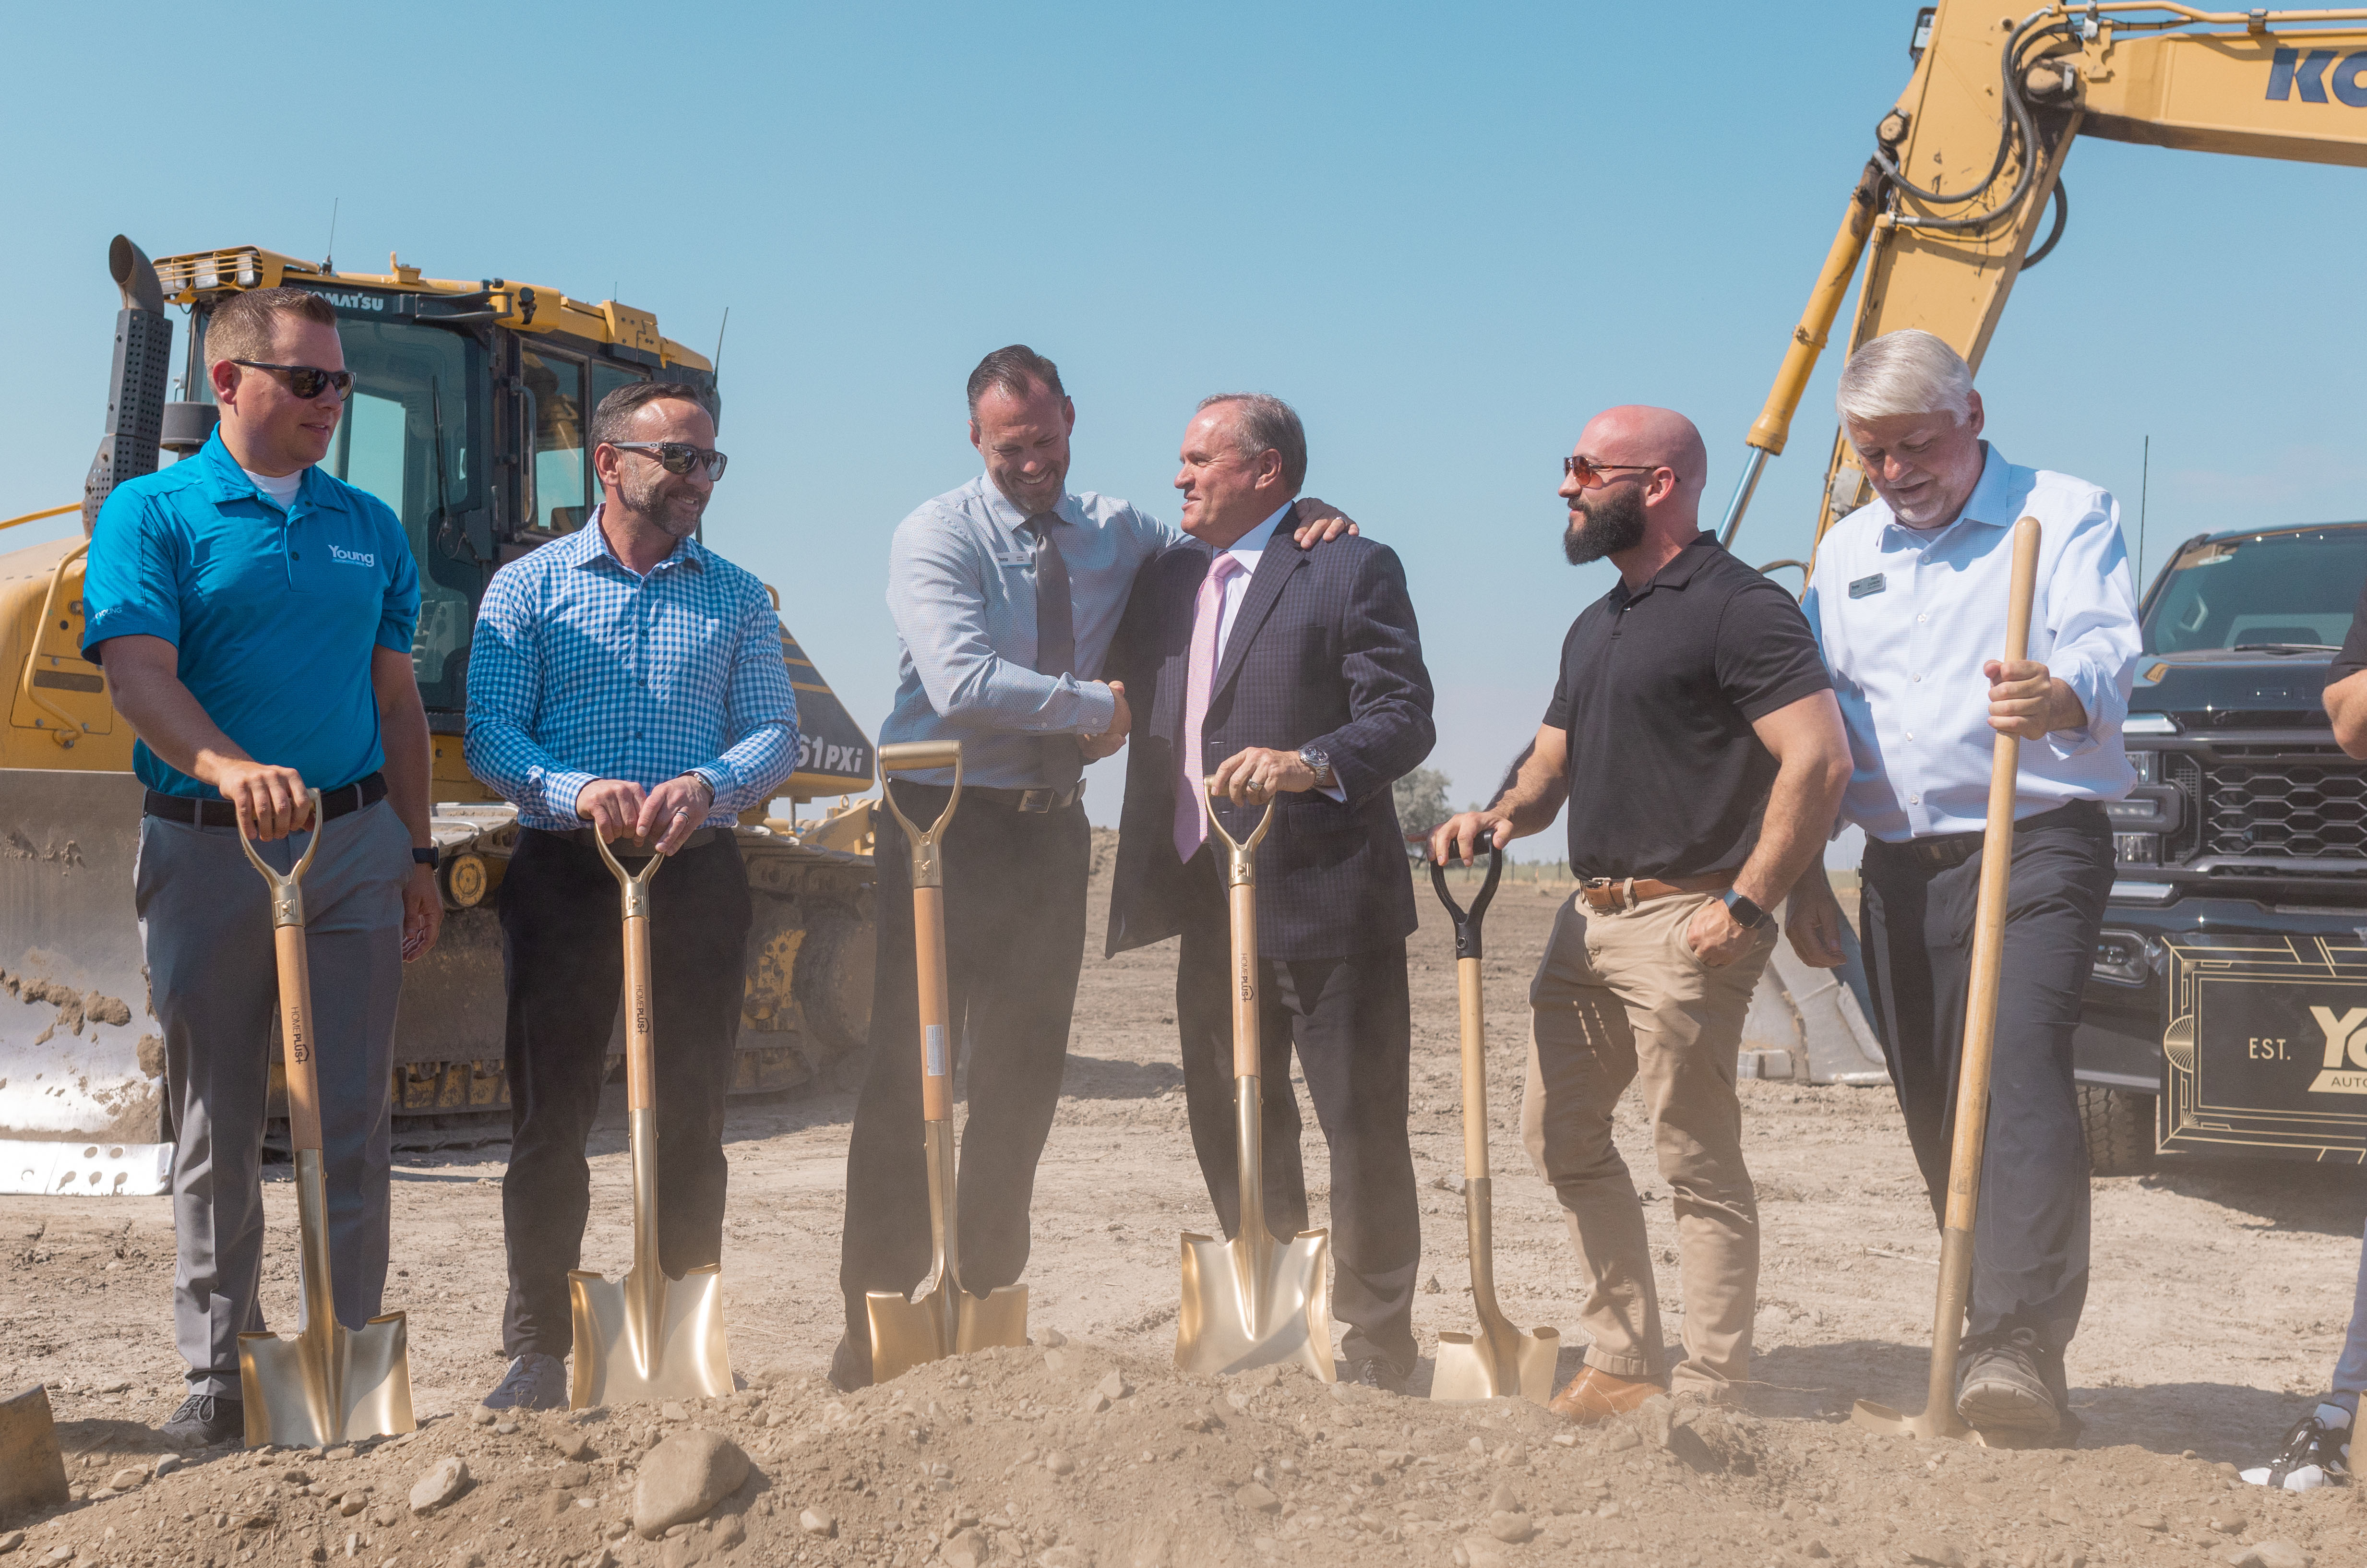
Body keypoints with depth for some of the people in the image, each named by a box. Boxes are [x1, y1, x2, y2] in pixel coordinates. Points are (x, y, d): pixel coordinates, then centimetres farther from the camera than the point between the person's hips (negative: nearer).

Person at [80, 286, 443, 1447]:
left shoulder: (369, 529, 11)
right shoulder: (151, 514, -2)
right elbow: (140, 675, -16)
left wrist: (417, 853, 11)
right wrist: (232, 769, -34)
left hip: (355, 842, 3)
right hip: (206, 856, -3)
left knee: (352, 1122, 3)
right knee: (216, 1124, 6)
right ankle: (217, 1373, 16)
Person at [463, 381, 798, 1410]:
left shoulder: (737, 599, 13)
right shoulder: (530, 587, 5)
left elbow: (775, 735, 4)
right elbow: (490, 737, -3)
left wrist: (710, 786, -17)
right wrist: (576, 791, -23)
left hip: (697, 873, 2)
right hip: (563, 871, -2)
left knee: (691, 1118, 5)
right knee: (549, 1115, 1)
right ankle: (538, 1351, 11)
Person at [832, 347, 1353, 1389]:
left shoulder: (1117, 533, 10)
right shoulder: (938, 536, -7)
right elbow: (963, 684, -20)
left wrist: (1307, 514, -3)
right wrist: (1101, 705, -13)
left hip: (1051, 826, 5)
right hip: (943, 822, -5)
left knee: (1026, 1070, 8)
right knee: (909, 1069, -4)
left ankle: (984, 1301, 19)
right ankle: (875, 1313, 3)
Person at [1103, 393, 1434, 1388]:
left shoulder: (1352, 571, -5)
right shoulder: (1165, 577, 16)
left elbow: (1405, 719, -14)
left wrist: (1310, 763, -29)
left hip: (1325, 899, -7)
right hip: (1208, 900, 7)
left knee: (1361, 1128, -1)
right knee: (1228, 1125, 13)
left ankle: (1376, 1346, 11)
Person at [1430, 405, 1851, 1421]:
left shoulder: (1739, 607, -10)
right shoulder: (1595, 627, 19)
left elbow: (1819, 761, -18)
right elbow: (1551, 763, 23)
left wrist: (1748, 906, -20)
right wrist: (1499, 817, 0)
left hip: (1683, 925, -10)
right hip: (1588, 917, 10)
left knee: (1697, 1165, -4)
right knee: (1560, 1135, 12)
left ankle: (1707, 1395, 3)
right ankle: (1623, 1364, 22)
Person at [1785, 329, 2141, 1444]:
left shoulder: (2067, 514, 1)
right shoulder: (1846, 553, 17)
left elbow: (2106, 645, -17)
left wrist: (2061, 694, -40)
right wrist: (1803, 877, 11)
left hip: (2037, 851, -6)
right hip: (1901, 867, 6)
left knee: (2020, 1071, -23)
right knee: (1936, 1113, 5)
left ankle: (2018, 1346, -32)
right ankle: (1999, 1347, 15)